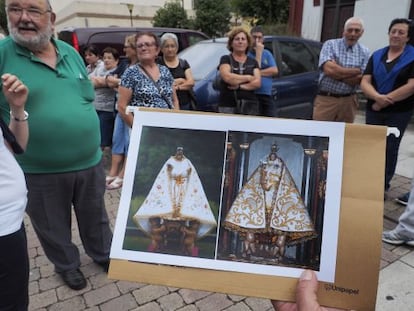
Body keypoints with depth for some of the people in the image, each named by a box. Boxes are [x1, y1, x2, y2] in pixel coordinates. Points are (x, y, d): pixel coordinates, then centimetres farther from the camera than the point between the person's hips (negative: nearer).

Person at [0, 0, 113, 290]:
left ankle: (104, 255, 47)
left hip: (89, 163, 3)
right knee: (54, 227, 19)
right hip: (39, 171, -3)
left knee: (96, 218, 22)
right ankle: (67, 264, 45)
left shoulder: (70, 53, 4)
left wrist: (91, 141, 10)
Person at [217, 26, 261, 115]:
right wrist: (248, 77, 0)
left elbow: (257, 83, 4)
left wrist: (239, 86, -11)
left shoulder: (253, 62, 17)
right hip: (228, 106, -2)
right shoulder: (225, 59, 8)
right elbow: (227, 77, -11)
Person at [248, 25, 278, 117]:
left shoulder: (267, 53, 17)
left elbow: (275, 71, 3)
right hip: (252, 96, -5)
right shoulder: (247, 54, 1)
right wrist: (258, 52, -9)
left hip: (267, 96, 5)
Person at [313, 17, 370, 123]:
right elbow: (329, 69, -15)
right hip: (325, 99, -2)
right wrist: (356, 71, -6)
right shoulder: (330, 45, 1)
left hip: (348, 101, 3)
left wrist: (337, 71, -11)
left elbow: (360, 79, -4)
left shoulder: (364, 52, 8)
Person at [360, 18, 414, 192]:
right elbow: (365, 82, 0)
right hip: (373, 110, 3)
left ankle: (383, 186, 16)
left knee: (389, 149, 4)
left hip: (399, 112, -3)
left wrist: (385, 101, -15)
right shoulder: (377, 55, 9)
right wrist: (377, 97, -19)